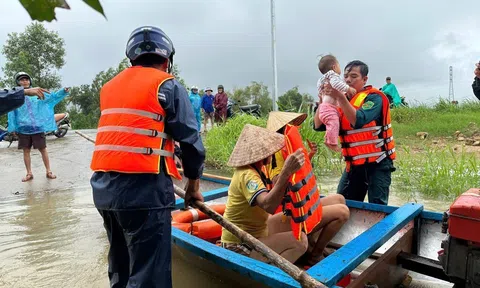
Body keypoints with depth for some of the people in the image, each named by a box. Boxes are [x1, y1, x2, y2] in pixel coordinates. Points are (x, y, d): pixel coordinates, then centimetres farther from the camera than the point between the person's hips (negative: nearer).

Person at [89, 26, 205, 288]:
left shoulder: (110, 86, 19)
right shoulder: (168, 86, -1)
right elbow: (191, 142, -4)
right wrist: (193, 186, 9)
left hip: (102, 186, 8)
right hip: (143, 187, -7)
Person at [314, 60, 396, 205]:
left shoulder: (374, 97, -9)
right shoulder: (342, 100, 7)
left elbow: (358, 120, -29)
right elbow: (318, 125, -2)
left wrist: (340, 97, -31)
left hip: (377, 163, -6)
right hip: (354, 164, 6)